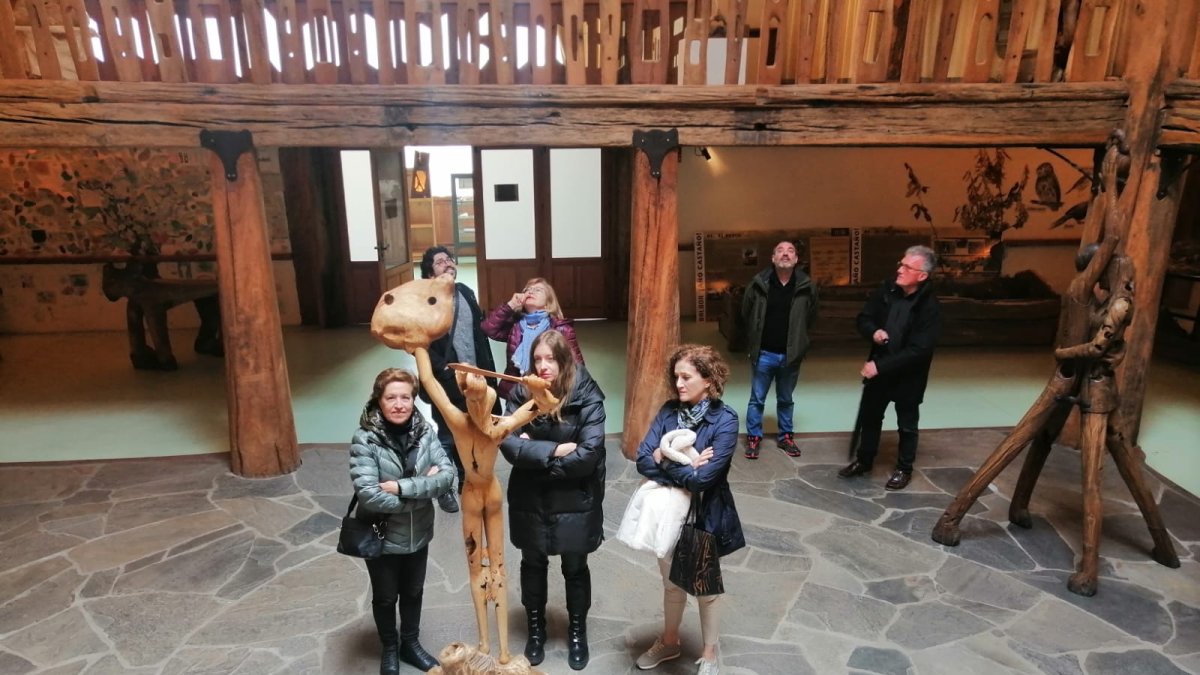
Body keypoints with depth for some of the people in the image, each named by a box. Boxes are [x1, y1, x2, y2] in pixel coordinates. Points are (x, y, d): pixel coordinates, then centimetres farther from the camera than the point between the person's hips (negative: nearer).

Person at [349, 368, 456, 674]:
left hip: (418, 534, 3)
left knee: (413, 592, 24)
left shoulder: (425, 431, -11)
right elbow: (368, 495, -29)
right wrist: (423, 489, -21)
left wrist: (401, 487, -27)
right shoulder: (365, 439, -22)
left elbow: (447, 475, -17)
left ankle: (411, 643, 48)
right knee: (385, 597, 21)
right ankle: (390, 649, 46)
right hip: (381, 537, -3)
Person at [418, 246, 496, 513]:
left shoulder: (465, 292, 6)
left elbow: (479, 333, 9)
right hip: (447, 383, -5)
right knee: (447, 438, 9)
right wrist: (448, 371, -21)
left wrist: (487, 371, 6)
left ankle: (467, 482, 35)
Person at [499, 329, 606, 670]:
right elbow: (508, 443, -17)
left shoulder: (587, 396, -17)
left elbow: (589, 454, -24)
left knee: (575, 567, 16)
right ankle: (535, 627, 44)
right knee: (533, 563, 20)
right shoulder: (521, 393, -8)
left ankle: (577, 630, 40)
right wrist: (553, 451, -26)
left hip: (574, 500, -2)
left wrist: (533, 451, -18)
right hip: (529, 498, 3)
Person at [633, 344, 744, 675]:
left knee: (704, 588, 17)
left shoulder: (725, 420, -20)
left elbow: (702, 478, -26)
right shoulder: (669, 411, -6)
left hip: (703, 517, -4)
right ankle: (669, 642, 48)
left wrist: (665, 461, -16)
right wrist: (685, 466, -24)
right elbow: (643, 461, -14)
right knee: (672, 584, 24)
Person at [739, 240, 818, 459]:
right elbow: (745, 314, 3)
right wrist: (754, 341, 6)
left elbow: (810, 317, 7)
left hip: (791, 355, 1)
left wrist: (798, 342, 6)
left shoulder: (806, 287, -6)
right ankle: (753, 438, 22)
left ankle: (785, 437, 32)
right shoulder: (759, 283, -9)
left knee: (786, 400, 17)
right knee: (757, 399, 8)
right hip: (764, 354, -1)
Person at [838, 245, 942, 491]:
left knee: (907, 425, 14)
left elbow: (918, 350, -24)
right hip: (877, 369, 5)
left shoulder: (929, 307, -21)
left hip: (908, 376, -5)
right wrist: (873, 332, -19)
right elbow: (863, 319, 4)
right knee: (869, 417, 18)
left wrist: (880, 366, -26)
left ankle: (904, 469, 33)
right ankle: (864, 461, 37)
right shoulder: (886, 291, -6)